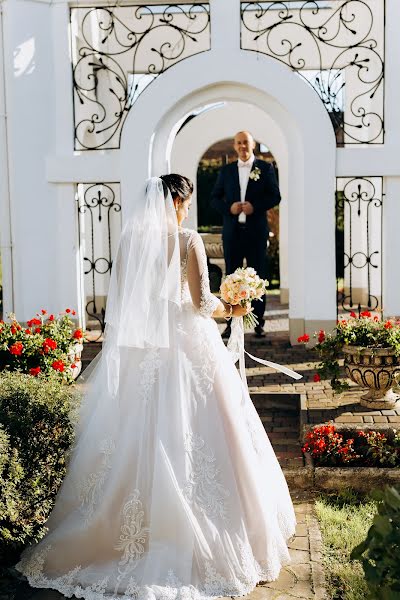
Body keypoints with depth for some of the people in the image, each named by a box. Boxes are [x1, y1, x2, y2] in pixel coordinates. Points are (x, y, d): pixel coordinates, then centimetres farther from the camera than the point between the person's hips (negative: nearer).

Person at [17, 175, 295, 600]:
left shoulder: (130, 239, 6)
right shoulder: (187, 239, -7)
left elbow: (119, 301, 8)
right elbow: (202, 302, -9)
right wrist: (232, 310, 9)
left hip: (137, 352, 4)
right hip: (184, 346, -4)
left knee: (137, 440, 10)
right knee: (186, 439, 2)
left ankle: (126, 533, 18)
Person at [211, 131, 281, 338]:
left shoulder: (265, 168, 6)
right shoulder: (226, 170, 11)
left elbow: (275, 196, 0)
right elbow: (215, 198, 10)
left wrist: (255, 206, -15)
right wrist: (229, 208, -10)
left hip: (256, 230, -2)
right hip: (232, 230, 2)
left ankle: (258, 323, 9)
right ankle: (231, 323, 9)